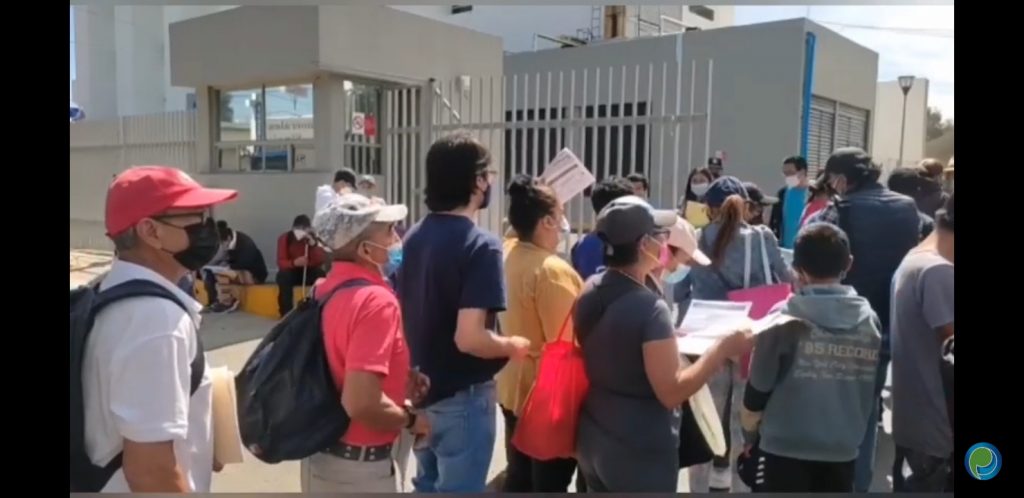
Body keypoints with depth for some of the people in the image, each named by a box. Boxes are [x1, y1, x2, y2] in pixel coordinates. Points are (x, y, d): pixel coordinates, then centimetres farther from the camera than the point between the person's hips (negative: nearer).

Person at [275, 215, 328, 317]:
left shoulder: (315, 238, -8)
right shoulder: (284, 238, -10)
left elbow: (322, 260, -19)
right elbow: (281, 262, -18)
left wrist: (314, 245, -33)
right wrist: (294, 263, -40)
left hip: (310, 271, 1)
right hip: (292, 271, 0)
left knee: (321, 274, -31)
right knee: (283, 276, -34)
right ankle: (286, 312, -25)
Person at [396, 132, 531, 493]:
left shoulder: (414, 237, 3)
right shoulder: (480, 245, -22)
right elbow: (469, 338, -29)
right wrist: (512, 347, -12)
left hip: (421, 390, 8)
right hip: (462, 397, -8)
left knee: (427, 486, 23)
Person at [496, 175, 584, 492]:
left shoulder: (506, 255, -1)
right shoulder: (553, 271, -26)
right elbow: (567, 344, -26)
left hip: (513, 387, 8)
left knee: (518, 477, 21)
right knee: (550, 485, 7)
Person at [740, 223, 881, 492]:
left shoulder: (787, 316, -13)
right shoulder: (870, 319, 0)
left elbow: (759, 387, -5)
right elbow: (871, 392, 10)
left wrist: (749, 434, 10)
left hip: (785, 448, -4)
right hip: (843, 450, 4)